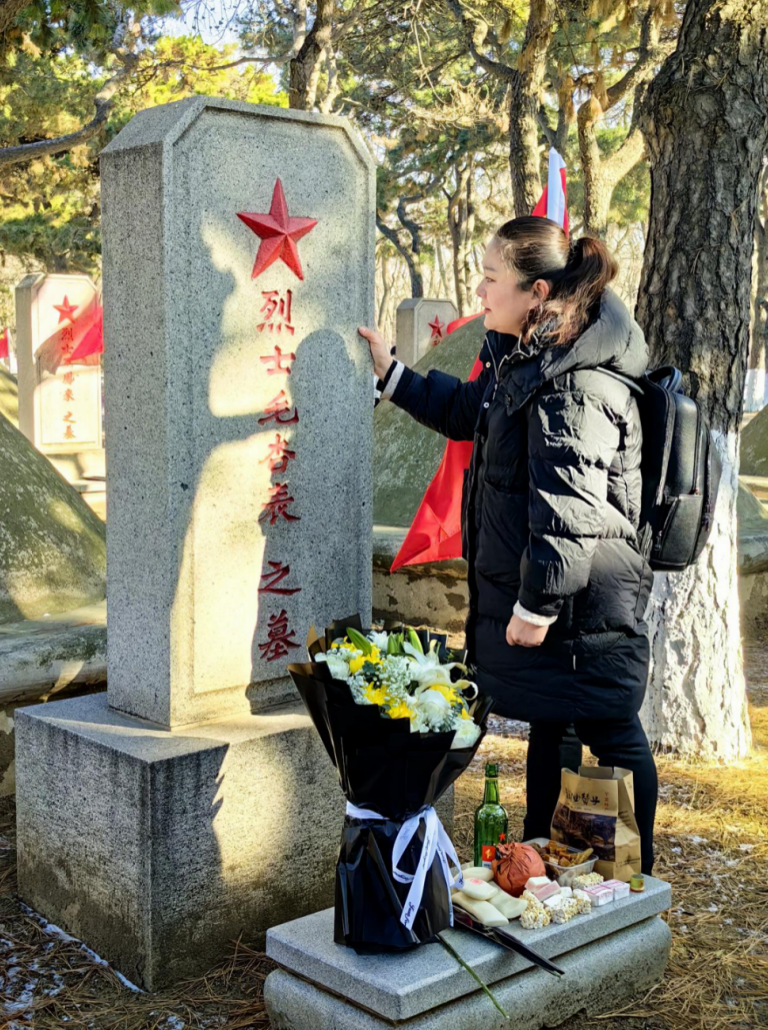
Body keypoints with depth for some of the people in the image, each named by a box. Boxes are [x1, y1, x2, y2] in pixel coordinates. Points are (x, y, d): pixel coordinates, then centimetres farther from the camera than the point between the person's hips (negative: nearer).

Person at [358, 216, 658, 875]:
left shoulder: (576, 388, -24)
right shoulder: (524, 363, 9)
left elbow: (567, 513, -27)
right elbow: (468, 411, 28)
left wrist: (537, 603, -23)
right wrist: (392, 373, 24)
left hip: (582, 612, -11)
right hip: (548, 597, 11)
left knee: (612, 738, 5)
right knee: (549, 729, 22)